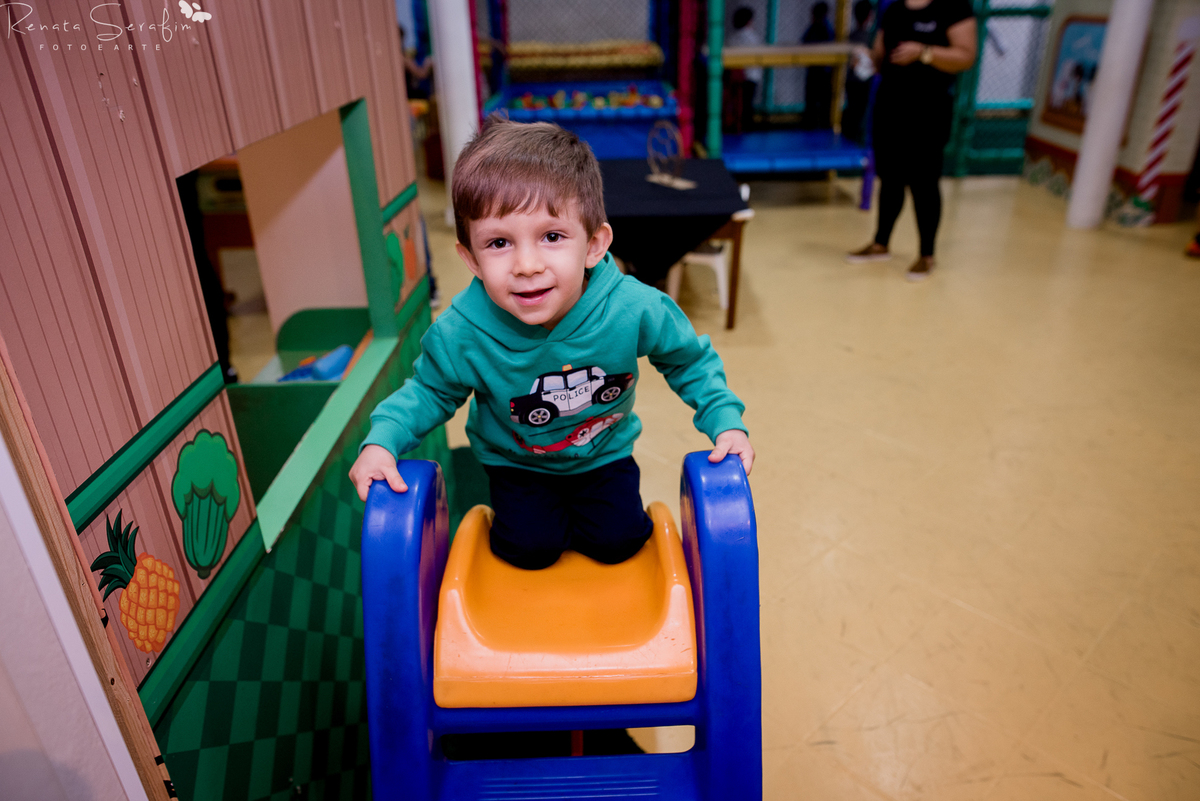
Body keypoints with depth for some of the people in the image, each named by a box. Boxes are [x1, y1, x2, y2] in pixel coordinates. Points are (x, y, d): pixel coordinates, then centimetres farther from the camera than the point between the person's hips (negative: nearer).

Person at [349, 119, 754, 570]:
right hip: (516, 461, 0)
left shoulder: (634, 309, -30)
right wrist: (382, 439, -24)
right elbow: (431, 391, -9)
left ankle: (578, 508, 29)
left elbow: (689, 361, -10)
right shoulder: (461, 334, -30)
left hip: (604, 453, 1)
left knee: (617, 540, -5)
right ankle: (537, 512, 26)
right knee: (529, 547, -9)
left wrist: (725, 421, -19)